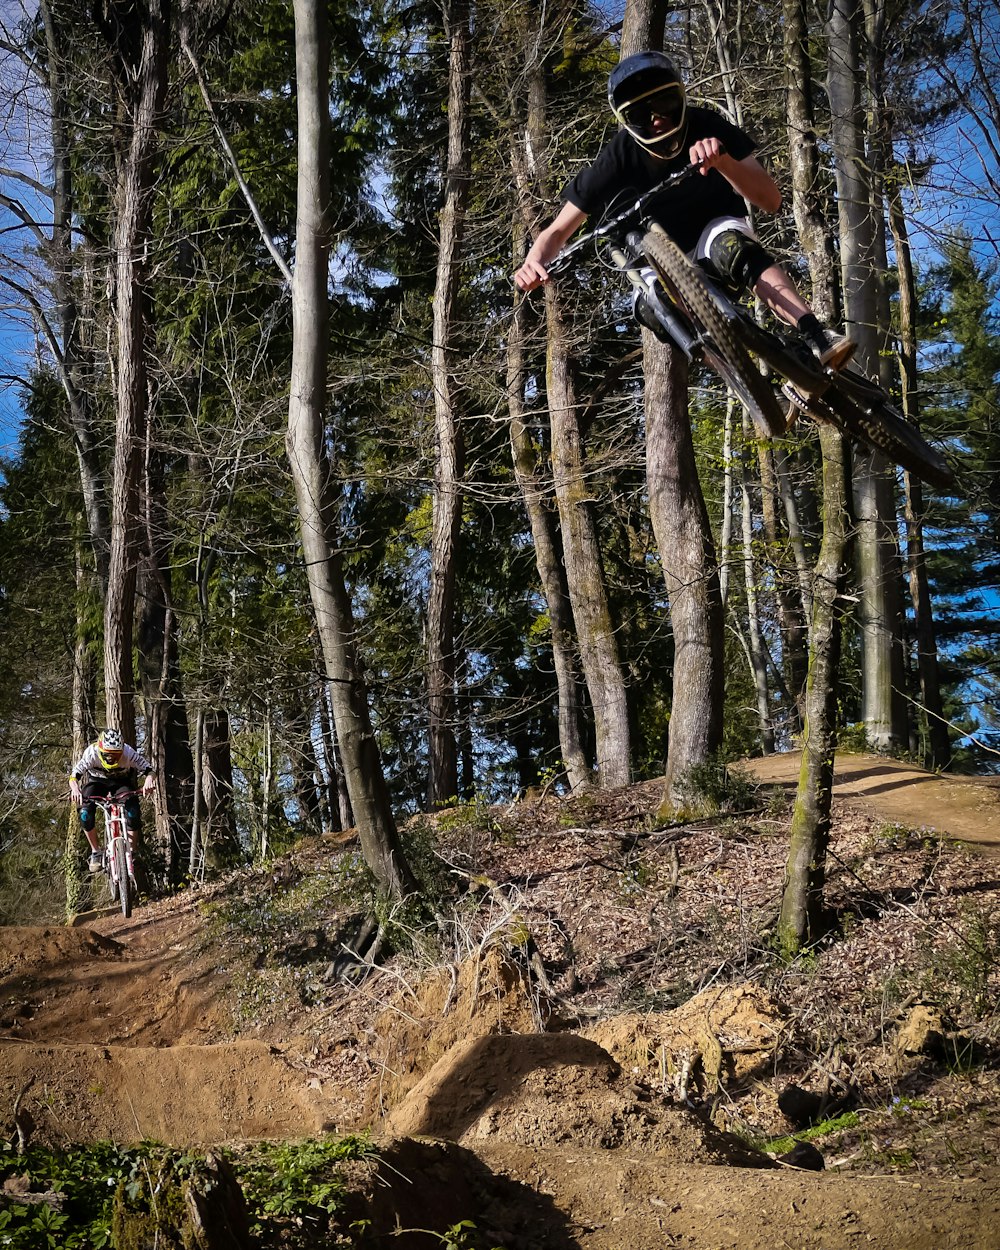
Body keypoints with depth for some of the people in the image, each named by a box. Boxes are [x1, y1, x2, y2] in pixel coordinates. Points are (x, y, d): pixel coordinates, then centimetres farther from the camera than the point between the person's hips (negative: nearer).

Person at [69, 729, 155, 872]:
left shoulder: (128, 753, -32)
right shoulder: (92, 753, -32)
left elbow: (148, 768, -27)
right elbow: (74, 774, -32)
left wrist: (149, 779, -51)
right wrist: (75, 788, -55)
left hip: (121, 782, 0)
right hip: (96, 781, 0)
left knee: (133, 812, -25)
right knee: (86, 813, -24)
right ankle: (96, 852, -2)